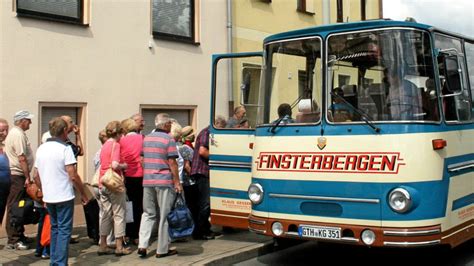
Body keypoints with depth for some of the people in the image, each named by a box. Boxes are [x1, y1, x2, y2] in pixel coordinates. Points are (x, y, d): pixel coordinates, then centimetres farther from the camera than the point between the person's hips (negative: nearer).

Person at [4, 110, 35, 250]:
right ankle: (13, 240, -2)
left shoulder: (16, 133, 18)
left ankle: (19, 236, 22)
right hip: (17, 176, -10)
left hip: (16, 176, 10)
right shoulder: (18, 134, -14)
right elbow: (22, 158, -20)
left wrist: (26, 176, 19)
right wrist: (27, 177, -18)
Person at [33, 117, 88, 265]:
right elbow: (73, 176, -16)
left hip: (48, 197, 7)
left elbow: (36, 176, 13)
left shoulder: (41, 149, 8)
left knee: (55, 228, 18)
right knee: (64, 230, 0)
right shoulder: (65, 148, -12)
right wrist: (83, 194, -6)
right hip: (64, 197, -7)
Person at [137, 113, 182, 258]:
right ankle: (162, 249, 7)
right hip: (164, 181, -6)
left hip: (147, 182, 6)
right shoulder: (169, 139, -8)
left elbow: (142, 160, 15)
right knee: (165, 215, 3)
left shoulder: (146, 138, 12)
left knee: (148, 214, 14)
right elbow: (172, 162, -12)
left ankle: (142, 245, 4)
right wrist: (177, 182, -8)